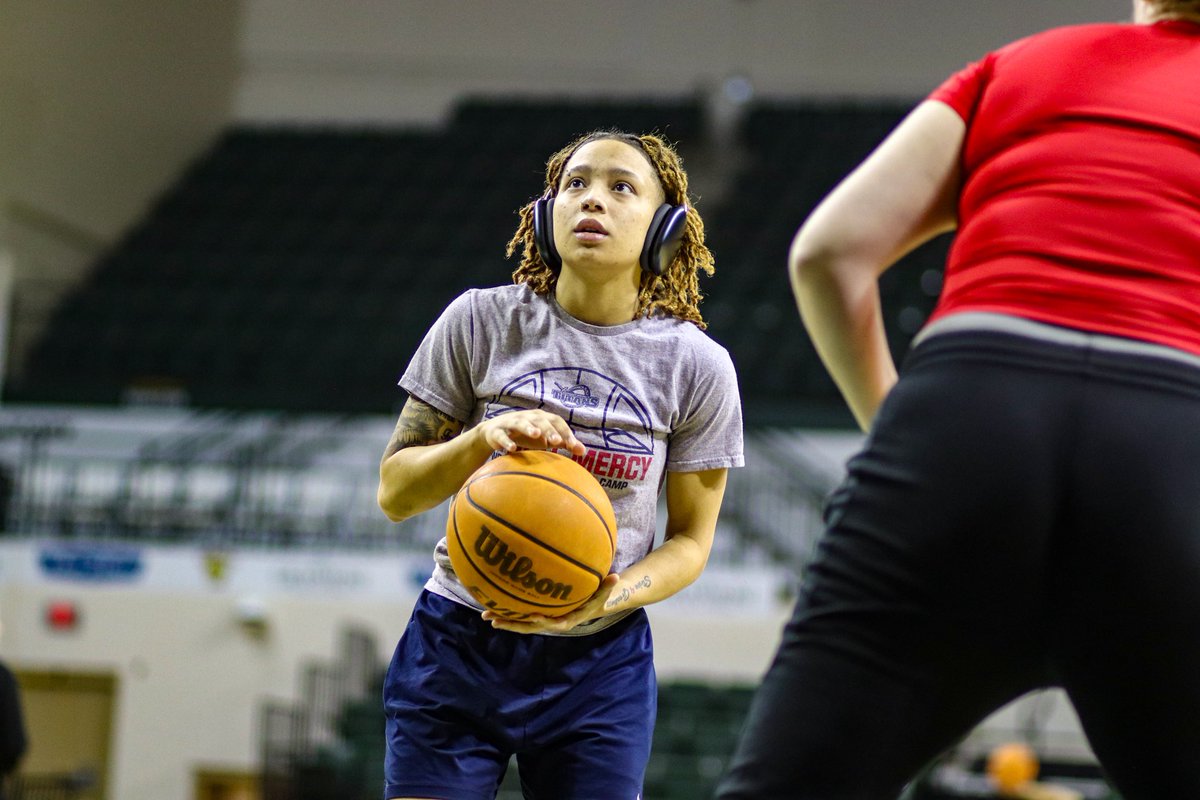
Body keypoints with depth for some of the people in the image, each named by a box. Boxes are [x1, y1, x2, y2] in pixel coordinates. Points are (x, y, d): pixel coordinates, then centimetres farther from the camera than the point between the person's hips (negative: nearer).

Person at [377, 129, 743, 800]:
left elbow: (690, 538, 3)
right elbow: (394, 492, -1)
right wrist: (483, 439, -21)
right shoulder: (482, 321, -4)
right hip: (457, 647, 0)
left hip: (600, 663, 0)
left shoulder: (698, 367, -3)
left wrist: (611, 598, -17)